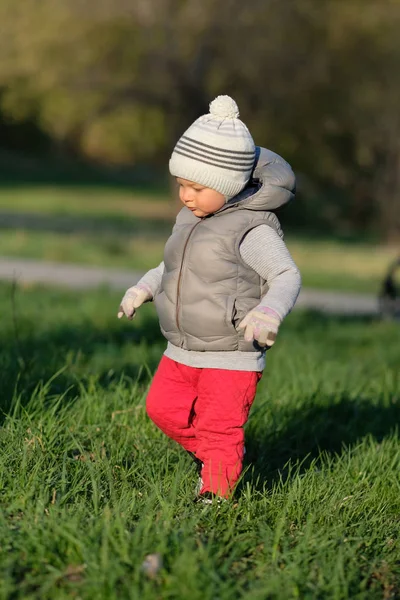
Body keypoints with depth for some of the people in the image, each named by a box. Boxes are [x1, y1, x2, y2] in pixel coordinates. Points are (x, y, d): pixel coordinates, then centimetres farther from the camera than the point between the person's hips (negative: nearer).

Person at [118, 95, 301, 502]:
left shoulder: (252, 229, -19)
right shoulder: (189, 219, 6)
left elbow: (287, 276, -21)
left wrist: (268, 313, -37)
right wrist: (142, 290, 10)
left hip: (232, 358, -8)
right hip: (181, 351, 8)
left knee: (218, 428, -2)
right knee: (163, 409, 15)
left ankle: (215, 493, 15)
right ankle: (223, 455, 34)